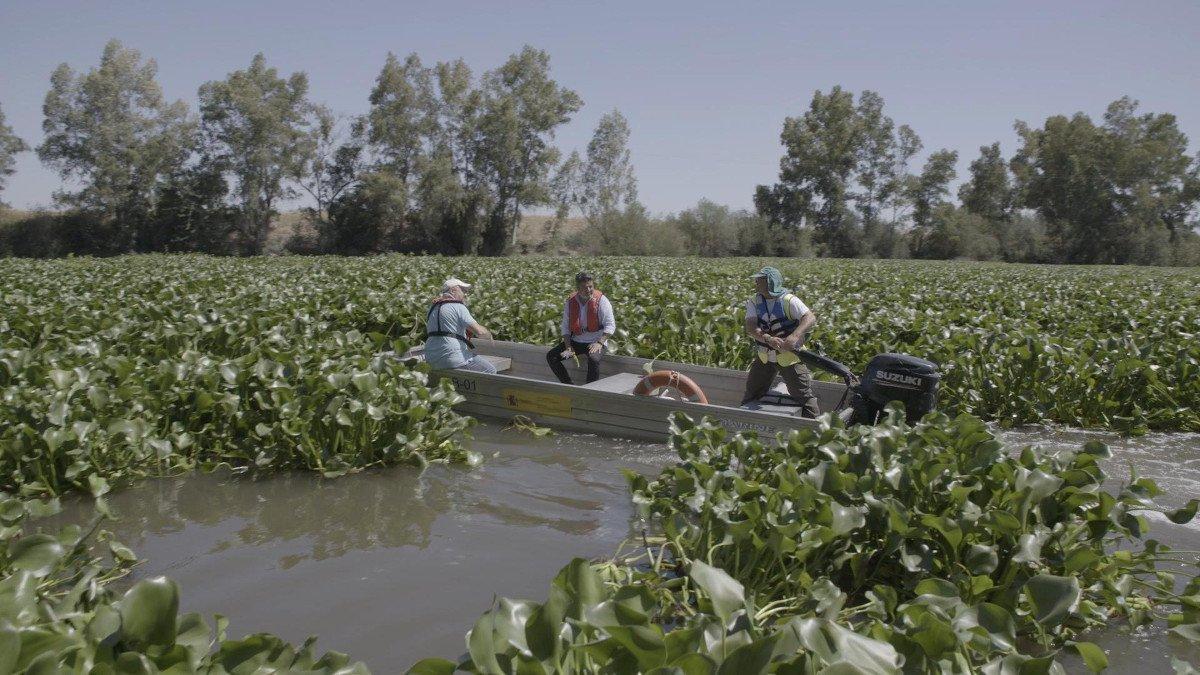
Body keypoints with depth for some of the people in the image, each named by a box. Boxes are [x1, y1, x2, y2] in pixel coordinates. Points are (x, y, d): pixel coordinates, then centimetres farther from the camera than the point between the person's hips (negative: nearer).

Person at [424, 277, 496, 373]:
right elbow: (479, 331, -16)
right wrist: (489, 335, 5)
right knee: (491, 370, 3)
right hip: (451, 357, -9)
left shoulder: (434, 307, 16)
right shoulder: (458, 307, -10)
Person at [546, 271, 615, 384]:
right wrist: (568, 347, -5)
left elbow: (610, 325, -11)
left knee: (593, 359, -37)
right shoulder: (570, 302, 2)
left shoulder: (601, 300, -10)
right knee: (551, 356, -9)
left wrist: (600, 343, -23)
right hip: (576, 341, 5)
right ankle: (570, 387, -5)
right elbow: (565, 327, 7)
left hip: (596, 342, -5)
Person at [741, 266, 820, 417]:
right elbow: (750, 328, -16)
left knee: (804, 396, -2)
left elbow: (810, 318, -29)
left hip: (789, 356, -5)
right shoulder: (754, 302, -3)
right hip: (764, 357, 5)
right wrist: (768, 339, -36)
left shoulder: (789, 301, -16)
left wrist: (795, 336, -47)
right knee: (751, 396, 16)